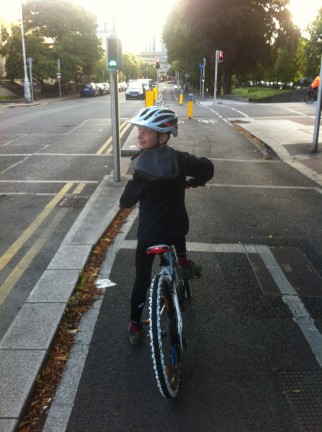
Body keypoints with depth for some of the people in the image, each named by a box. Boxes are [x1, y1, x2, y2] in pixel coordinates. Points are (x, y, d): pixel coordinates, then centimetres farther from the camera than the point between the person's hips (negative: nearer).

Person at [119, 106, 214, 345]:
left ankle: (135, 327, 22)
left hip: (150, 233, -4)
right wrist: (192, 182, 23)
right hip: (177, 228, 4)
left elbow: (127, 201, -12)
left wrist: (123, 200, 12)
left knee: (142, 279, 12)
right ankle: (184, 263, 37)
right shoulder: (180, 158, -7)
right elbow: (207, 167, 5)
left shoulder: (144, 167, -20)